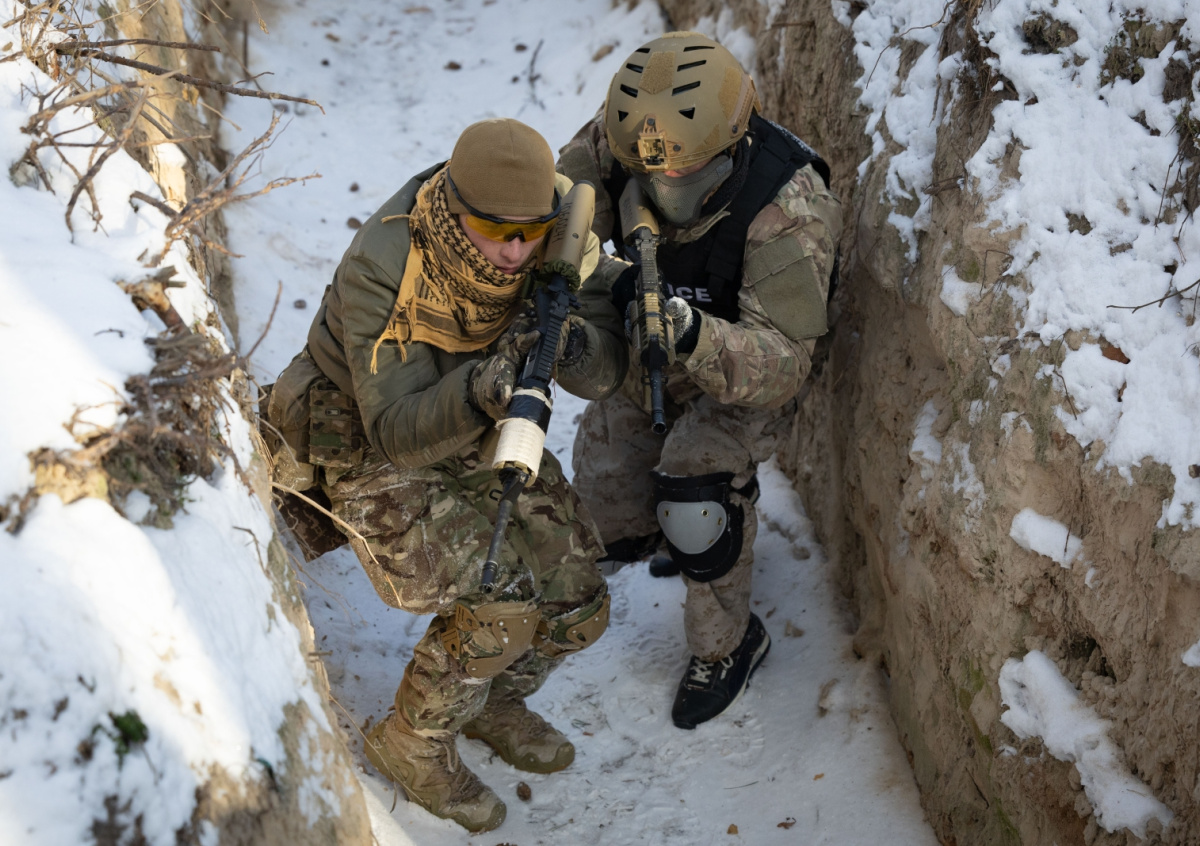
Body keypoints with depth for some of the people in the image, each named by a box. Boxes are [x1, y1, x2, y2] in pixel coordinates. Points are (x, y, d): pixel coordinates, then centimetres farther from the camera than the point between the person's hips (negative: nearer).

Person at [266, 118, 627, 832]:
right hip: (373, 452, -5)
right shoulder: (384, 270, -33)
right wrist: (483, 390, -50)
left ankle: (492, 698, 31)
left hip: (484, 438, 6)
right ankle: (411, 744, 4)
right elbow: (398, 433, -32)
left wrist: (578, 346, -42)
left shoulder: (558, 240, -19)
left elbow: (606, 372, -19)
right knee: (503, 598, -22)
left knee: (577, 606, 1)